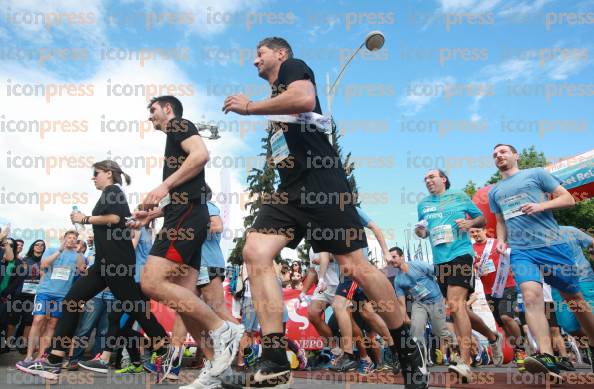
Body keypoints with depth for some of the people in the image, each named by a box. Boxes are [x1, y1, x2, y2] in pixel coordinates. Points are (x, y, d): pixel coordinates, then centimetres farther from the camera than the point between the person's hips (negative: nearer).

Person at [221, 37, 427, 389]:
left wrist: (249, 107, -9)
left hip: (321, 181, -8)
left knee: (355, 264, -6)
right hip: (291, 188, 8)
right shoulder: (277, 95, 31)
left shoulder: (293, 66, 7)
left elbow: (306, 99, -18)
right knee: (255, 252, -11)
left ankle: (407, 346, 15)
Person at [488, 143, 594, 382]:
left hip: (553, 245, -2)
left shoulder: (536, 173, 7)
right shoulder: (494, 192, 19)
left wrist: (541, 206, -14)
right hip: (520, 252, 2)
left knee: (575, 299, 9)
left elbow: (568, 199, 4)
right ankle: (547, 358, -27)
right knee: (531, 296, -20)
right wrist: (501, 240, 6)